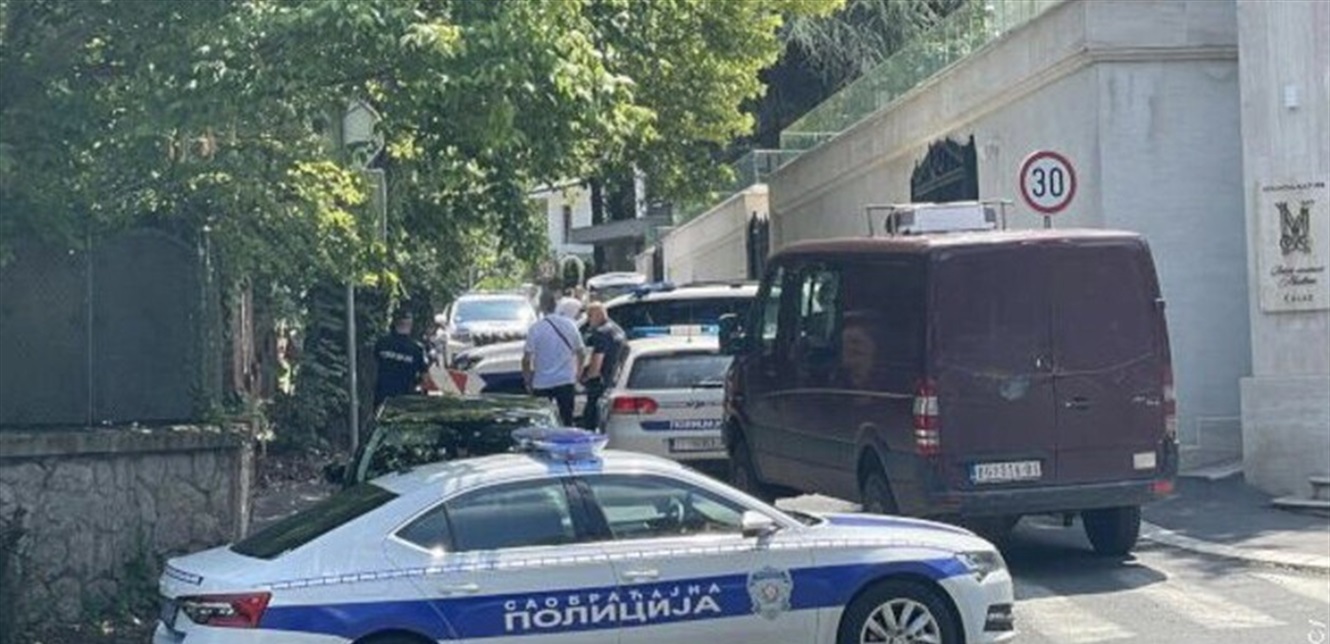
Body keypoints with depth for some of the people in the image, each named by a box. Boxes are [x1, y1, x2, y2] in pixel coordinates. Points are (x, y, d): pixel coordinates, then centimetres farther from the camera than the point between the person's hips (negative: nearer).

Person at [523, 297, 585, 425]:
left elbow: (526, 359, -9)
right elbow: (581, 353, 8)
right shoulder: (570, 325, -1)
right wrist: (577, 372, 23)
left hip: (541, 383, -2)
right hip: (565, 381, 2)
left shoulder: (535, 328, -9)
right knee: (566, 421, 6)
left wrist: (527, 381, 3)